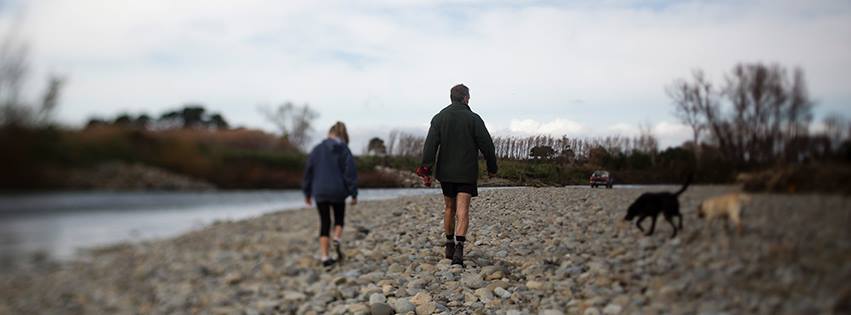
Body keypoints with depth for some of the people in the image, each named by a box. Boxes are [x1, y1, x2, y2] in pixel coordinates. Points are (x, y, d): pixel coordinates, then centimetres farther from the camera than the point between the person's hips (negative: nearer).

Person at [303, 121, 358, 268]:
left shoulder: (317, 149, 5)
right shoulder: (344, 150, -4)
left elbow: (308, 171, 8)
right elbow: (350, 173, -8)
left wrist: (307, 192, 16)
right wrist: (353, 194, -3)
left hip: (320, 192, 2)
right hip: (338, 192, -2)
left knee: (324, 223, 8)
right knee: (339, 219, 18)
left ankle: (325, 257, 2)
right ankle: (337, 240, -11)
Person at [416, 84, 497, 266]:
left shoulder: (439, 118, 2)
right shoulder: (473, 118, -4)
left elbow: (430, 145, -7)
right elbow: (486, 145, -5)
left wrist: (426, 171, -8)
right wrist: (492, 167, 8)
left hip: (445, 171, 3)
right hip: (467, 172, -3)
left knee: (449, 208, 18)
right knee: (463, 210, -6)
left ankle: (449, 246, 27)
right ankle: (459, 247, -21)